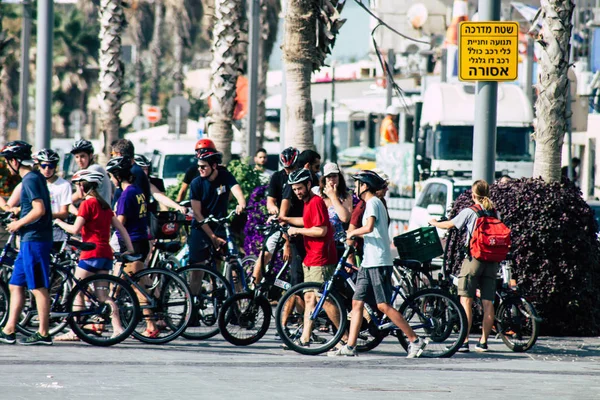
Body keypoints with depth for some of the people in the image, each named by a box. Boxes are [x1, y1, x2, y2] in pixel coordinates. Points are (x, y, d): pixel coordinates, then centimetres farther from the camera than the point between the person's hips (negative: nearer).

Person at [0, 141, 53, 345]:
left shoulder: (31, 179, -14)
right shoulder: (34, 177, 16)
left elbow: (39, 209, -23)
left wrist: (19, 224, -12)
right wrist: (19, 223, 17)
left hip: (34, 241, -10)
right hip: (30, 240, 10)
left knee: (39, 288, -5)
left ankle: (43, 334, -2)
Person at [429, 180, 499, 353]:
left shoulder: (469, 212, -5)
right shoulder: (495, 213, 7)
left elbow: (450, 225, 5)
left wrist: (434, 223, 23)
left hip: (474, 257, -5)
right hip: (492, 260, 5)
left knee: (466, 301, -4)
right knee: (488, 302, 6)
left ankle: (464, 340, -11)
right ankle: (483, 341, 9)